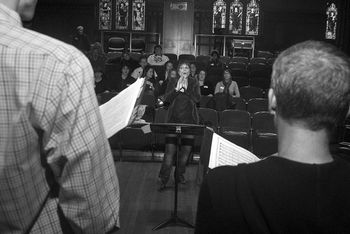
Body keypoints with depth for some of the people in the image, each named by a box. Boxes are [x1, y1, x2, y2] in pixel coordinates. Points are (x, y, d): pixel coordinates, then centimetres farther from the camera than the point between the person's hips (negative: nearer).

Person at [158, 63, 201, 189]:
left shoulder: (194, 82, 8)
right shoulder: (172, 81, 7)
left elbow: (197, 98, -6)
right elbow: (166, 99, -2)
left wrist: (186, 88, -14)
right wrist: (177, 89, -13)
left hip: (189, 119, 1)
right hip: (174, 118, -1)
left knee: (186, 148, 6)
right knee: (170, 150, -8)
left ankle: (180, 174, 25)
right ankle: (163, 178, -2)